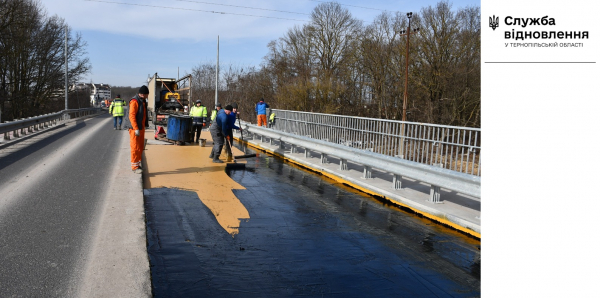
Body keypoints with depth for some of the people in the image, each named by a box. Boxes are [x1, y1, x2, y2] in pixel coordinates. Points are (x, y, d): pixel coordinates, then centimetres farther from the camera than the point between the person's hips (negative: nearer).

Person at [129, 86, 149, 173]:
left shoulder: (143, 101, 14)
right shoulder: (134, 101, -16)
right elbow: (132, 116, -22)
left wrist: (145, 125, 20)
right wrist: (136, 129, -25)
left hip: (141, 128, 9)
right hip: (135, 129, -9)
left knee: (140, 147, 15)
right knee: (135, 148, -6)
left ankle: (138, 163, 26)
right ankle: (135, 167, -1)